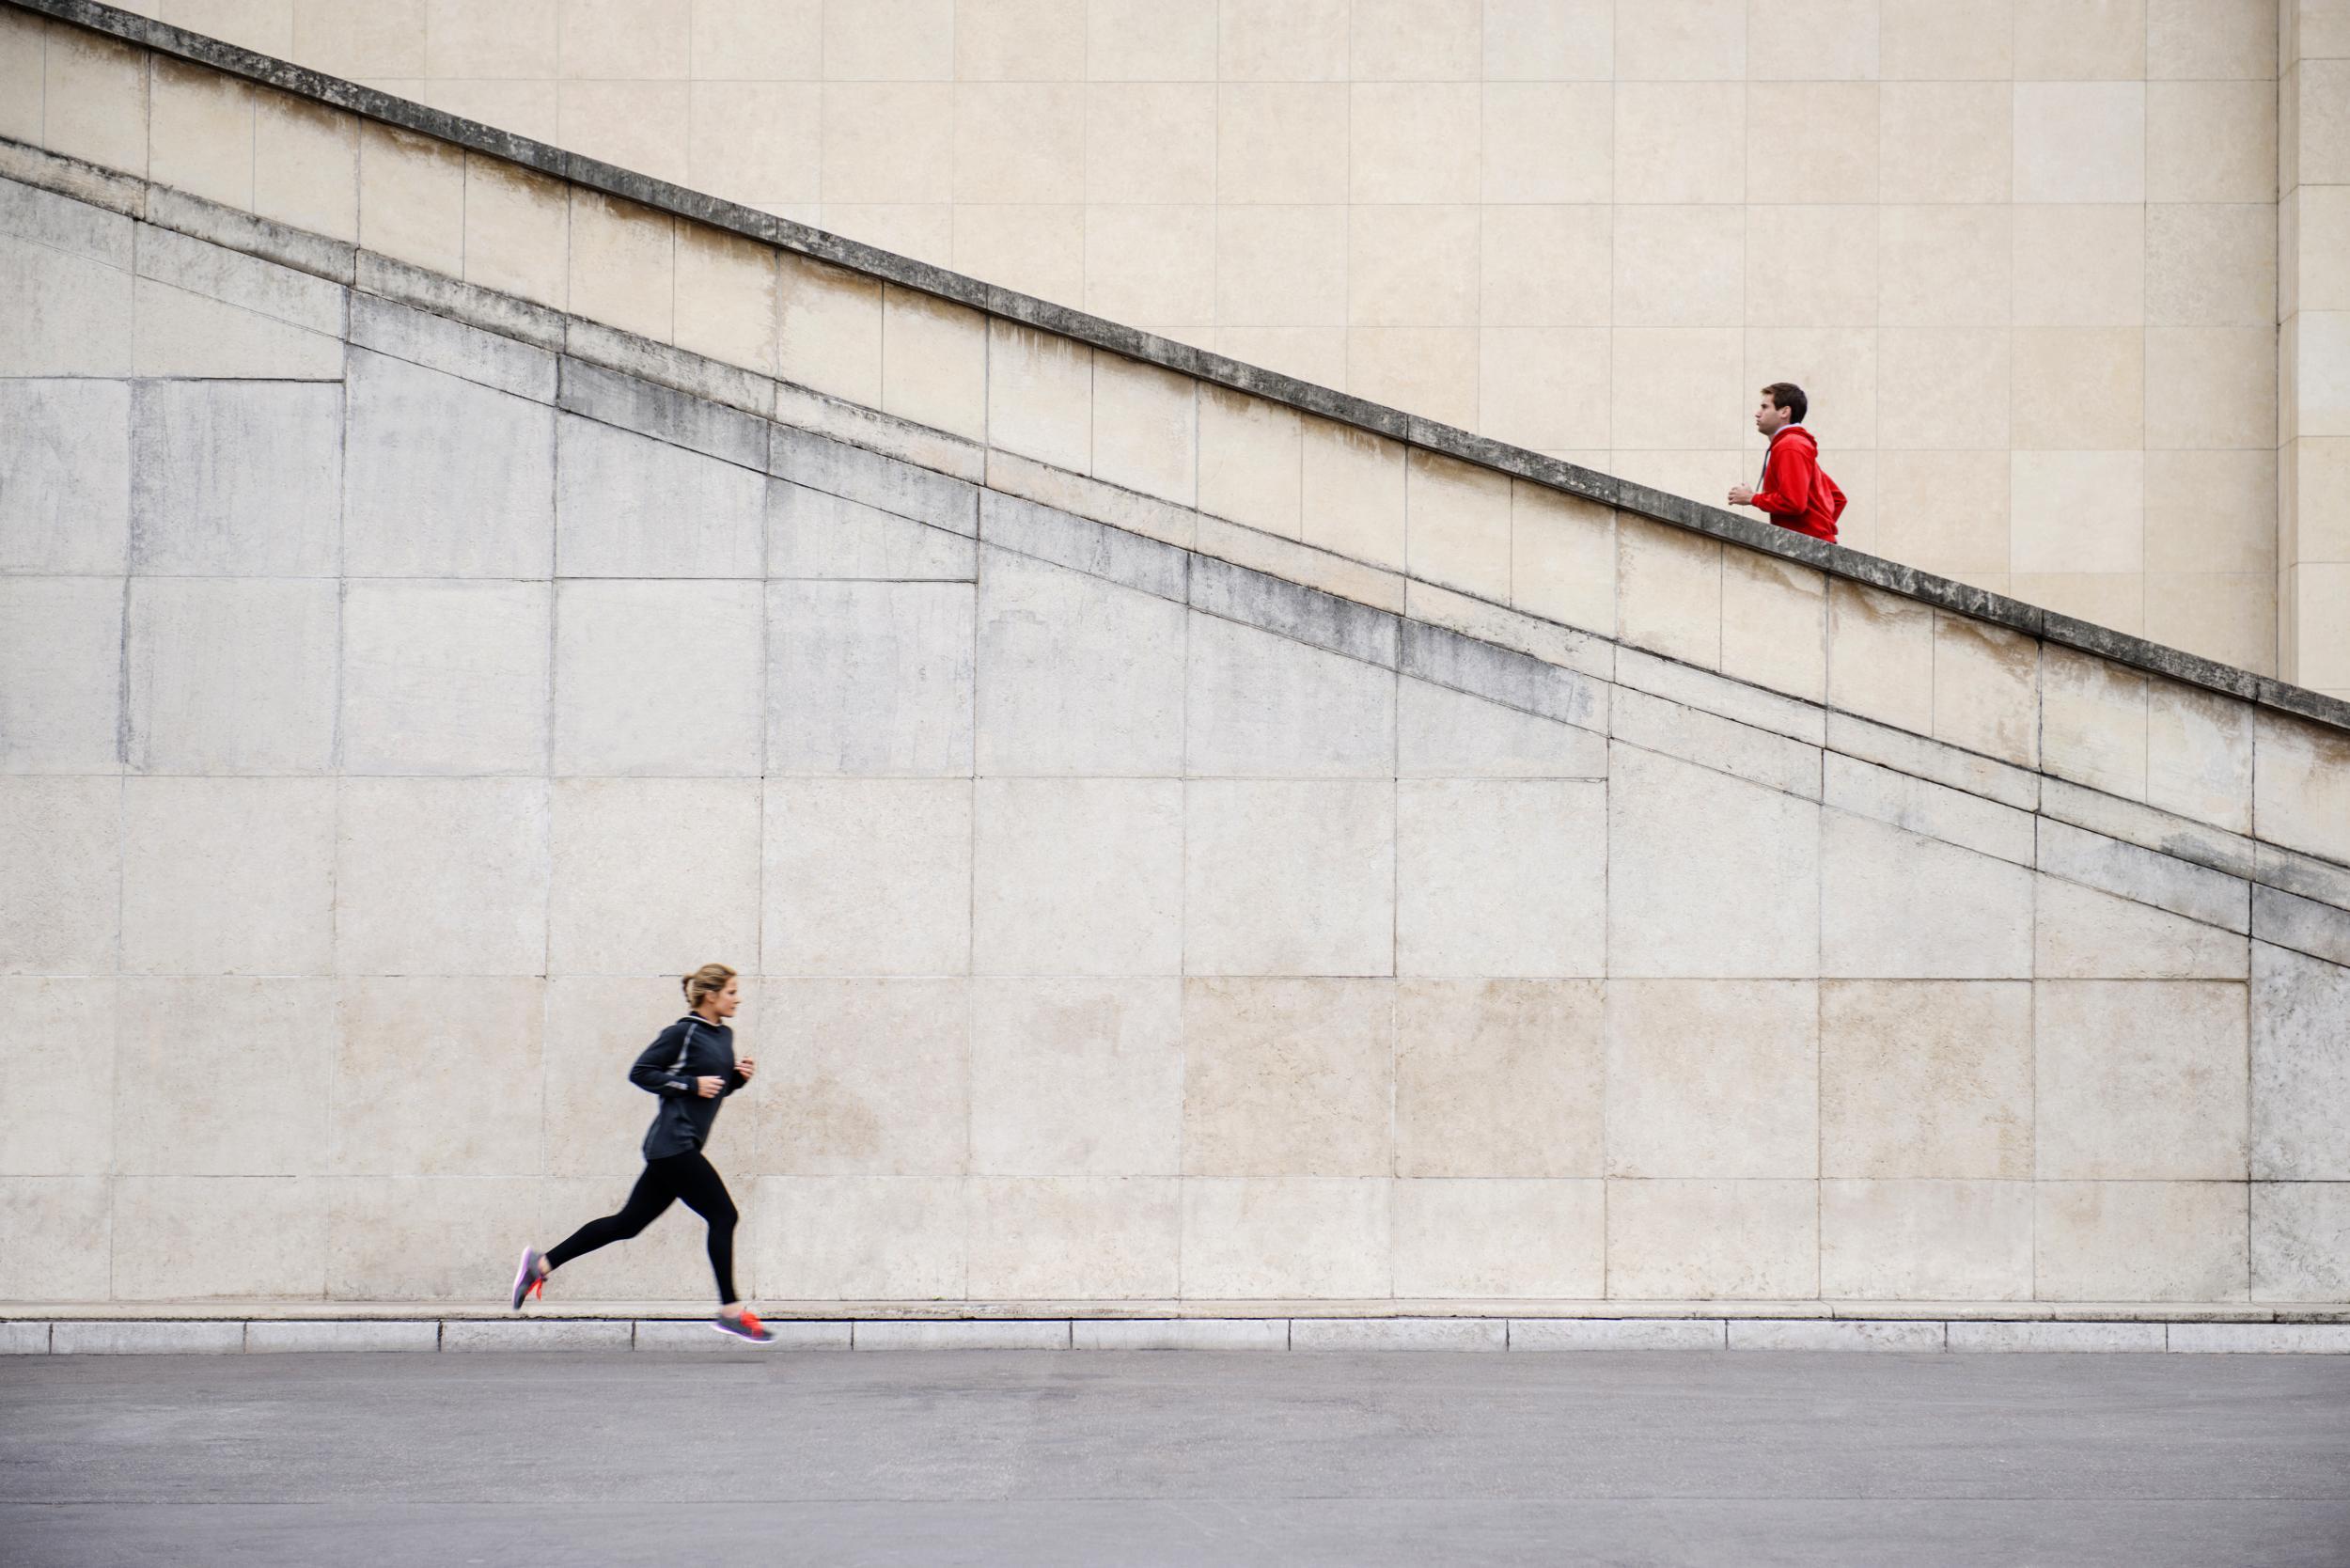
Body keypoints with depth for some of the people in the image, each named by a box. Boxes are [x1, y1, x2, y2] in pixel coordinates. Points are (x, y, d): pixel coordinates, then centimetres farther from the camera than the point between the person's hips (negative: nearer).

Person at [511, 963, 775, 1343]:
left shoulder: (723, 1035, 15)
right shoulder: (683, 1032, -11)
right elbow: (641, 1072, -11)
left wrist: (740, 1076, 5)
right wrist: (691, 1084, -16)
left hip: (681, 1147, 9)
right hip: (673, 1143, -9)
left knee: (629, 1222, 11)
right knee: (722, 1215, -8)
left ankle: (542, 1263, 17)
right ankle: (730, 1311, -2)